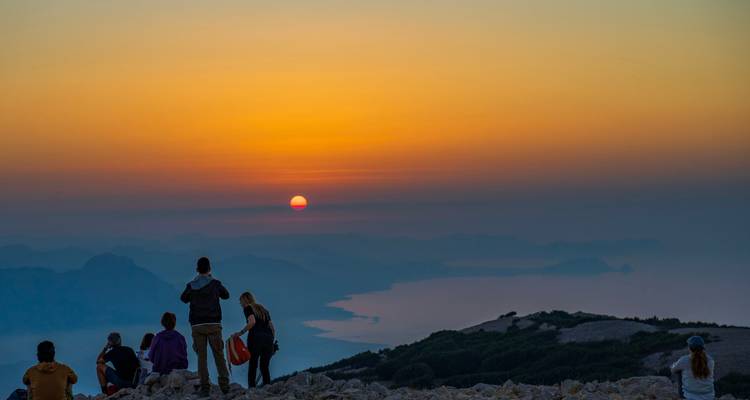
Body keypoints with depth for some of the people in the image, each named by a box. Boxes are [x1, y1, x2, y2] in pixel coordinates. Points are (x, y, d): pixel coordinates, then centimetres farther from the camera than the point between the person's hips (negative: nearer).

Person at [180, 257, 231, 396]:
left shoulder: (191, 286, 2)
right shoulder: (215, 284, -1)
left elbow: (183, 299, 20)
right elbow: (226, 295, 18)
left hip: (197, 325, 1)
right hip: (213, 324, -1)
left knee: (202, 357, 2)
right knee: (219, 355, 4)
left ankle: (205, 387, -5)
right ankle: (224, 384, -7)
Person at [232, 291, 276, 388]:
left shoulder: (248, 308, 8)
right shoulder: (264, 310, 26)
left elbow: (252, 322, -12)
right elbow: (273, 328, 19)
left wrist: (241, 333, -6)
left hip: (255, 337, -5)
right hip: (268, 338, 5)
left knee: (252, 366, 0)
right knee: (265, 367, 8)